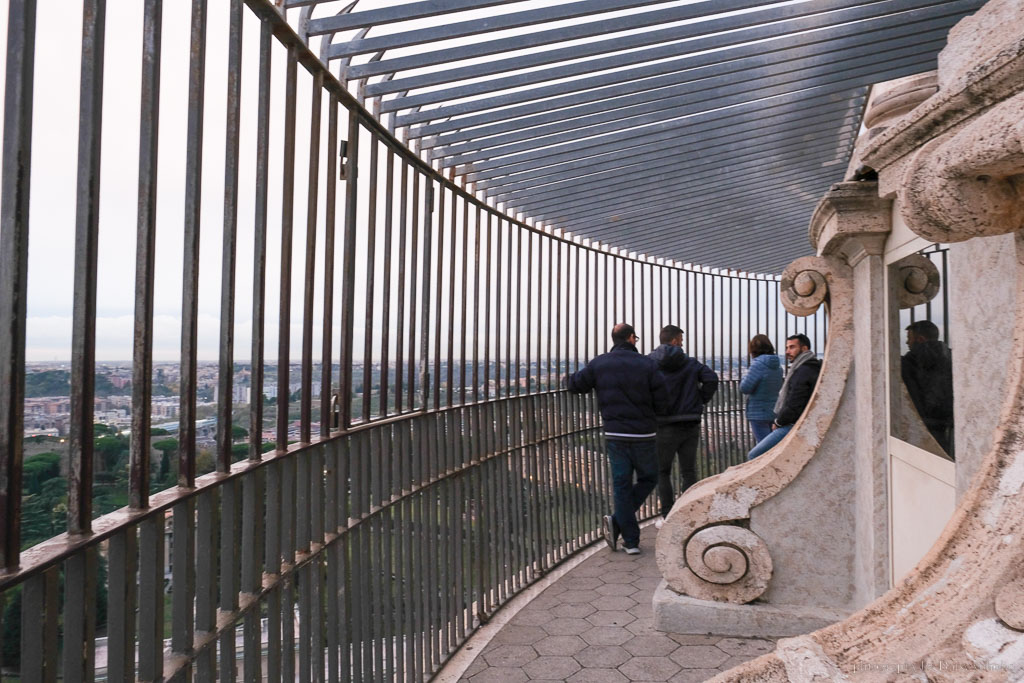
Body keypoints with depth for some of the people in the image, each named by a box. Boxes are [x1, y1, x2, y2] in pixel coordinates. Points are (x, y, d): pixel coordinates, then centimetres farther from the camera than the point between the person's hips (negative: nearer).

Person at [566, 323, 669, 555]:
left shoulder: (599, 364, -1)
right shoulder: (647, 364, -6)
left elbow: (576, 385, 4)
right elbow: (662, 402, -7)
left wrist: (568, 378, 27)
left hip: (614, 434, 2)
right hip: (643, 434, -2)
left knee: (622, 485, 9)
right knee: (647, 479, 16)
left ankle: (631, 541, 7)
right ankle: (617, 521, 0)